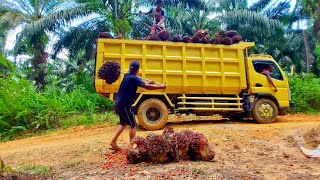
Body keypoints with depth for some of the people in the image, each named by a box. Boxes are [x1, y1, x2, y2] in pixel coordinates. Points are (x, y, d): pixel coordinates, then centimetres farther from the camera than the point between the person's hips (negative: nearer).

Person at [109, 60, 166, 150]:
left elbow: (141, 84, 24)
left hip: (119, 104, 9)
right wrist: (160, 86, -15)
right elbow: (146, 87, -24)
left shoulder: (127, 76, 11)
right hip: (124, 105, -9)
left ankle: (113, 142, 24)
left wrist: (148, 83, 17)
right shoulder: (134, 78, -17)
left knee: (123, 123, 21)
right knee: (133, 125, 3)